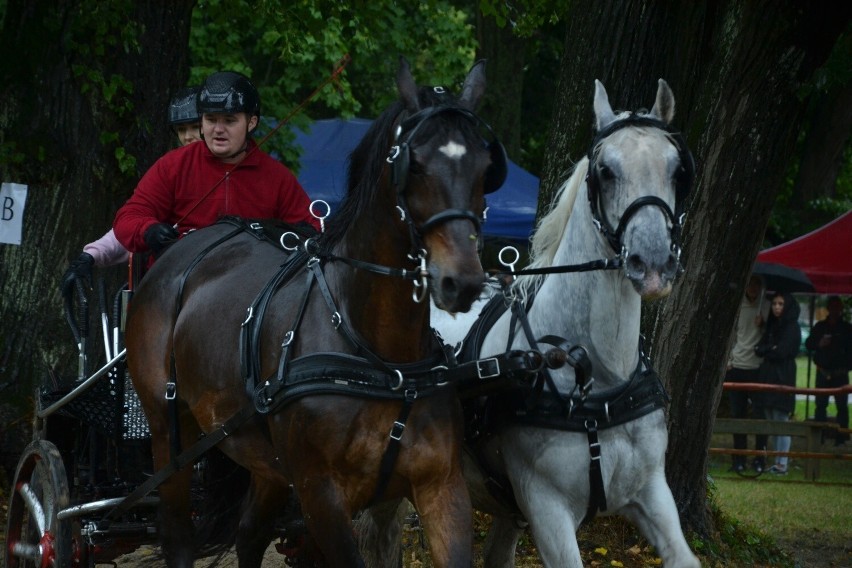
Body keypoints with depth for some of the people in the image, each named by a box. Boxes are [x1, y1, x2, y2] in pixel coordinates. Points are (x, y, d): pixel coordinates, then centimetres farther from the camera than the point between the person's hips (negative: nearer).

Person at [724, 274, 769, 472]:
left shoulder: (766, 308, 6)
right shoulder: (737, 307, 11)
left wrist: (763, 325, -12)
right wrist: (728, 360, 7)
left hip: (758, 367, -2)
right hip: (737, 366, 2)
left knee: (760, 414, -5)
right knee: (738, 413, 2)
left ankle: (759, 457, 0)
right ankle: (739, 459, 8)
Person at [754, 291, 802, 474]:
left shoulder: (792, 328, -7)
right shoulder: (772, 325, 16)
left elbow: (782, 352, -15)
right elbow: (759, 347, 11)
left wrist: (764, 349, -2)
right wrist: (771, 349, -8)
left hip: (782, 378, -8)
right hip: (768, 376, 8)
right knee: (771, 423, 9)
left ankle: (782, 464, -7)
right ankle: (777, 461, 13)